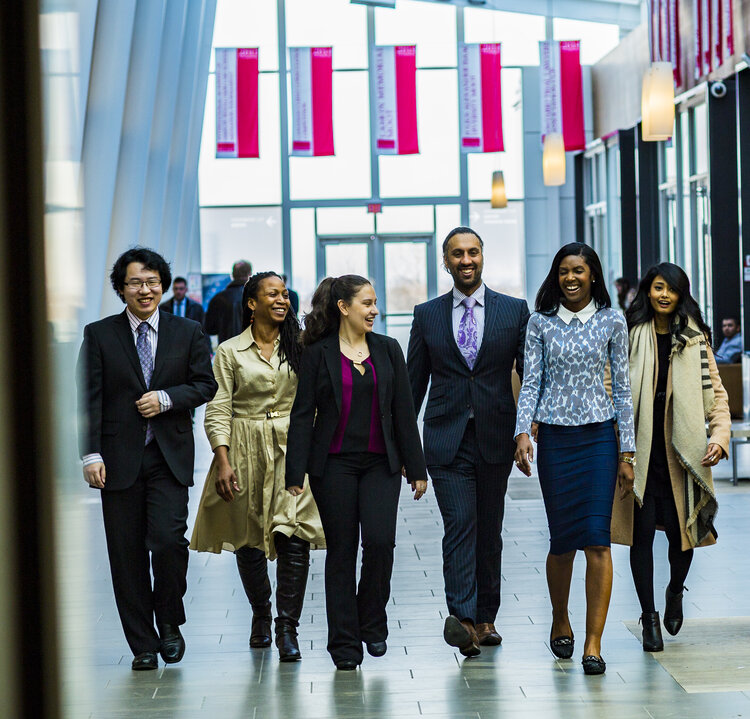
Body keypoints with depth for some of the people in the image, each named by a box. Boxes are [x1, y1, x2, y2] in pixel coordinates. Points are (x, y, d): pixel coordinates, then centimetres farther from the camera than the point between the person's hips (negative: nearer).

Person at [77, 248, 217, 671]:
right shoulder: (99, 335, 5)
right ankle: (143, 645, 12)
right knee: (127, 552, 2)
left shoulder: (188, 333, 9)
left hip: (170, 456, 0)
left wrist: (166, 398, -9)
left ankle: (169, 622, 10)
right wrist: (91, 454, -8)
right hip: (120, 459, 0)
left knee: (168, 538, -15)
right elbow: (89, 398, 1)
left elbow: (205, 384, 8)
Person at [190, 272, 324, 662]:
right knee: (247, 541, 8)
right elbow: (218, 411, -1)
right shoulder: (230, 352, 3)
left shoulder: (300, 346, 8)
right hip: (246, 452, 0)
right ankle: (260, 615, 31)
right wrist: (222, 461, -11)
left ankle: (288, 628, -7)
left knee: (294, 538, -13)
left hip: (294, 449, 0)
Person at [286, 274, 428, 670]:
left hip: (381, 463, 2)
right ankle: (344, 643, 9)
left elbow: (403, 411, 9)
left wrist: (416, 468, 7)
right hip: (334, 465, -2)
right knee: (342, 551, 2)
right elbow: (303, 415, -3)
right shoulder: (318, 354, -1)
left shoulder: (387, 349, 7)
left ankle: (372, 623, 10)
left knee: (380, 541, -12)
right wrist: (295, 475, -8)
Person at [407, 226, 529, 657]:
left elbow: (530, 374, 6)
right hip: (447, 439, -1)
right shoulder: (427, 315, 7)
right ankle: (463, 619, -22)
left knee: (489, 530, 9)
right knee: (459, 524, -13)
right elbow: (414, 381, 10)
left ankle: (485, 617, 19)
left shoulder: (514, 311, 5)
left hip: (495, 437, 1)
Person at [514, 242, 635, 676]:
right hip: (555, 438, 1)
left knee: (597, 539, -9)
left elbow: (622, 387, 5)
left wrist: (627, 452, 2)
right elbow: (531, 382, 2)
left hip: (599, 436, -1)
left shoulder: (612, 323, 3)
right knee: (562, 541, 5)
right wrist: (523, 432, -14)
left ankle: (594, 643, -6)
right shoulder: (541, 323, 5)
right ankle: (560, 622, 30)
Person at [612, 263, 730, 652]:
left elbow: (715, 392, 8)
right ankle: (649, 618, 9)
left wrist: (720, 437, -7)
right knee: (642, 532, -3)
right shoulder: (630, 335, 3)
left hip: (681, 452, 1)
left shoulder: (695, 339, 7)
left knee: (681, 530, 2)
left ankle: (675, 591, 33)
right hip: (639, 450, -1)